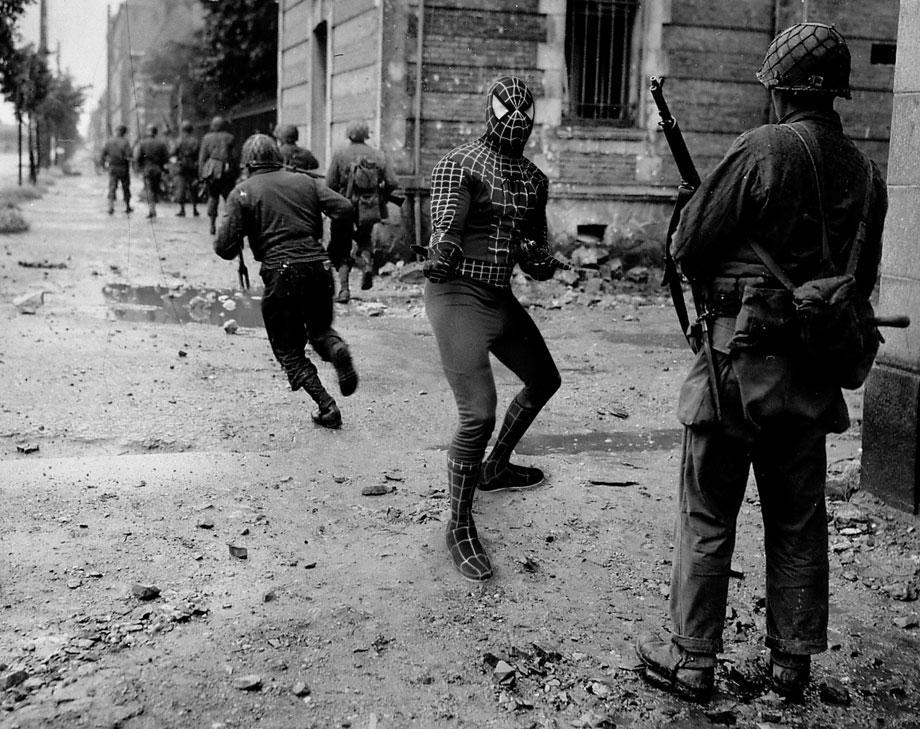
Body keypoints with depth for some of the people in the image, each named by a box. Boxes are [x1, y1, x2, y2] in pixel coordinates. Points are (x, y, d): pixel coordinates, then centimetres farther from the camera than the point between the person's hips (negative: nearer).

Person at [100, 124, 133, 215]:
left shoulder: (109, 141, 1)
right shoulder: (125, 142, -10)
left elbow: (102, 155, 2)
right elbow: (129, 155, -21)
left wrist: (104, 165, 16)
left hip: (112, 168, 2)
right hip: (123, 168, -2)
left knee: (112, 188, 1)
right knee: (126, 188, 13)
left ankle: (111, 207, -15)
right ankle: (128, 207, 23)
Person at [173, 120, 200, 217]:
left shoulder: (180, 141, -8)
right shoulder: (196, 142, 0)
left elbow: (173, 152, -4)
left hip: (181, 167, -3)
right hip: (193, 168, 3)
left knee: (181, 188, 2)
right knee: (193, 189, 11)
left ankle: (182, 210, -2)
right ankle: (195, 209, 11)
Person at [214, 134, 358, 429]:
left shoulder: (242, 192, 2)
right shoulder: (304, 181, 11)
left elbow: (226, 248, -4)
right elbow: (345, 208, 1)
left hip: (281, 274, -3)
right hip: (318, 267, 3)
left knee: (290, 350, 12)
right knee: (319, 328, 25)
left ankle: (327, 408, 1)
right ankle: (336, 348, -9)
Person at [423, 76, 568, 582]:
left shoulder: (535, 179, 11)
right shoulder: (460, 163, -10)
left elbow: (535, 246, 16)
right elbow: (444, 233, -20)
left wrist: (540, 260, -6)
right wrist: (441, 256, -41)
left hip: (501, 297, 8)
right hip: (457, 296, -8)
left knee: (543, 380, 22)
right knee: (478, 415, -17)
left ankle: (496, 468, 44)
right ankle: (459, 526, -1)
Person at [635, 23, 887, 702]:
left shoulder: (763, 149, -14)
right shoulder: (867, 172, 5)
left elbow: (687, 246, -12)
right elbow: (863, 279, 13)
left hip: (741, 360, -5)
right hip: (812, 374, 6)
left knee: (707, 519, 5)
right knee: (799, 522, 15)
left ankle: (692, 660, 13)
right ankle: (793, 660, 25)